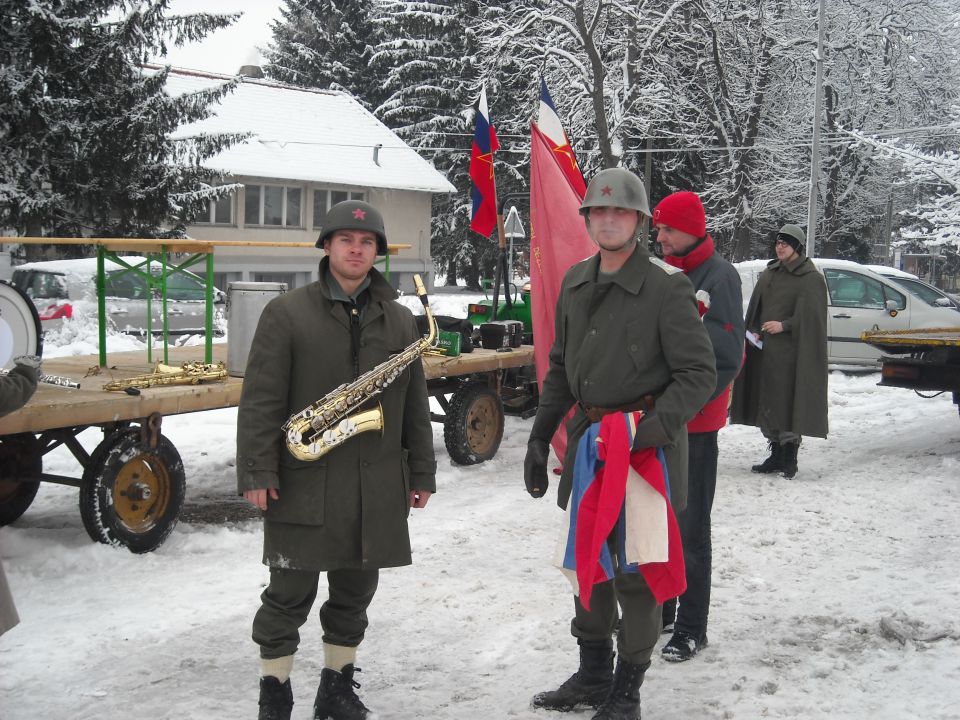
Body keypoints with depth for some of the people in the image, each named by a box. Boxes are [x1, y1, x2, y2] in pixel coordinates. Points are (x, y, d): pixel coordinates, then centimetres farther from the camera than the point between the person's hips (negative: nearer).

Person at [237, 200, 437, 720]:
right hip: (303, 482, -4)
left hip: (376, 486, 4)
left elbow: (415, 405, 14)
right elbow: (261, 399, -6)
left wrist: (421, 472, 12)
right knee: (290, 594, 2)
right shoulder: (287, 314, -2)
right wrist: (257, 472, -12)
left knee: (355, 592, 13)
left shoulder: (399, 321, 10)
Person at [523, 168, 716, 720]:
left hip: (645, 445, -7)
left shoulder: (667, 286, -13)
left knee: (636, 569, 2)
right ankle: (593, 674, 33)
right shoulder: (576, 282, 8)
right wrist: (540, 436, 14)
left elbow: (699, 373, -14)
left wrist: (658, 426, -27)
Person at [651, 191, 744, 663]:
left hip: (694, 425, -7)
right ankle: (658, 611, 29)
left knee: (690, 530, -1)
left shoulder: (718, 277, -11)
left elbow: (726, 358, -16)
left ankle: (691, 628, 8)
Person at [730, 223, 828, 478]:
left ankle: (790, 458, 2)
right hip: (765, 350, 6)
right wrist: (753, 332, -1)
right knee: (768, 402, 7)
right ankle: (776, 455, 16)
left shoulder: (811, 278, -4)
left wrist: (784, 325, -20)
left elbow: (811, 315, -10)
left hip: (792, 352, -6)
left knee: (789, 402, -6)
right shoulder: (769, 274, 14)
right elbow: (755, 310, 14)